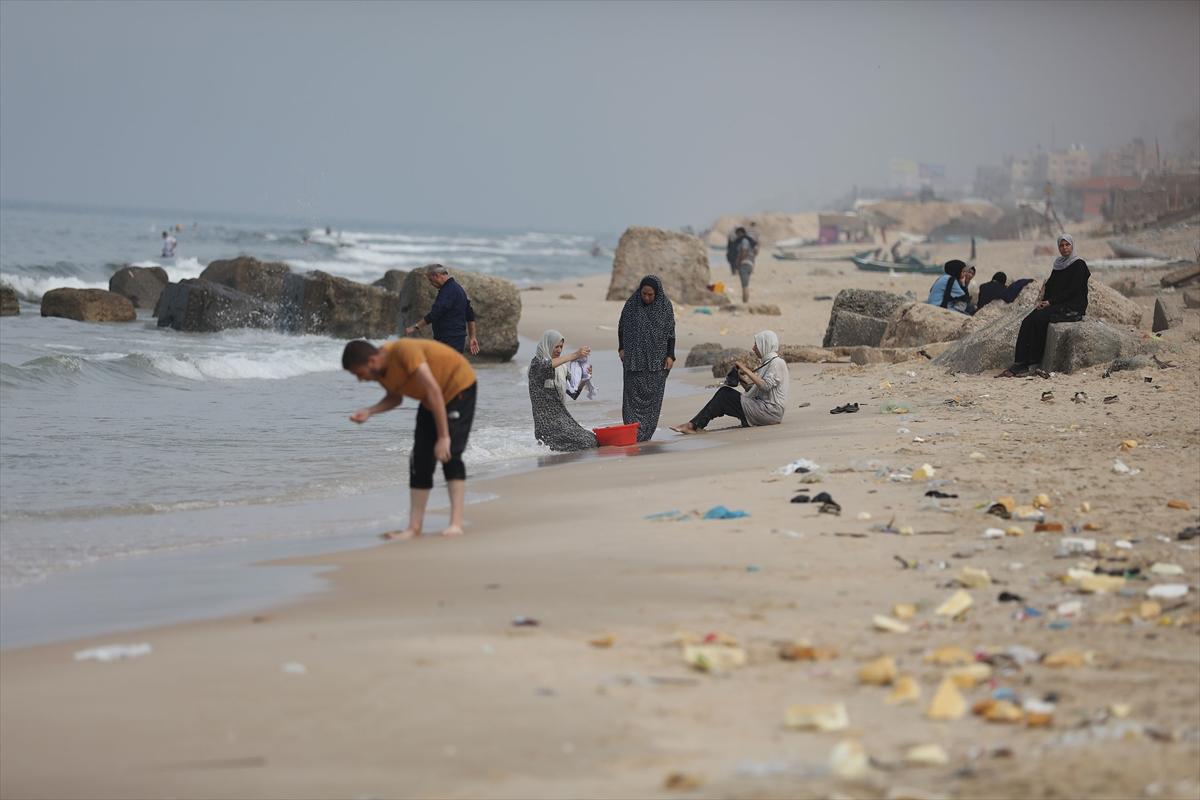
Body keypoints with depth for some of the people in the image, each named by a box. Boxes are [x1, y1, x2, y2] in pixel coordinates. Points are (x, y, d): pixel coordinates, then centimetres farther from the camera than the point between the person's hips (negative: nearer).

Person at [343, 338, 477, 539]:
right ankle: (414, 527, 7)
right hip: (431, 400, 8)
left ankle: (456, 524, -23)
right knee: (420, 460, 4)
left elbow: (434, 391, -34)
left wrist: (443, 437, -34)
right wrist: (369, 411, -12)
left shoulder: (404, 351, -34)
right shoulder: (380, 370, -9)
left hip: (459, 387, -8)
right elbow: (395, 398, 9)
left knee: (449, 454, -21)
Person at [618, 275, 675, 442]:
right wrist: (622, 348, 1)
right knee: (633, 393, -7)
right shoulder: (632, 304, -4)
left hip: (656, 359, 0)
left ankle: (646, 433, 5)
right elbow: (621, 327, 8)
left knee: (652, 395, 0)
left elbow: (670, 332, 0)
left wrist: (670, 355, -5)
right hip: (634, 358, 0)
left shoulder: (665, 306, -4)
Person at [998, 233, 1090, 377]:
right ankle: (1020, 363, -27)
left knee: (1038, 319, -28)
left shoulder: (1079, 265, -5)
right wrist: (1042, 301, -3)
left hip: (1073, 308, -7)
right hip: (1056, 305, 7)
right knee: (1027, 322, -18)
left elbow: (1072, 290, -13)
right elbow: (1049, 285, 17)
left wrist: (1050, 302, -16)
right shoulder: (1058, 264, 18)